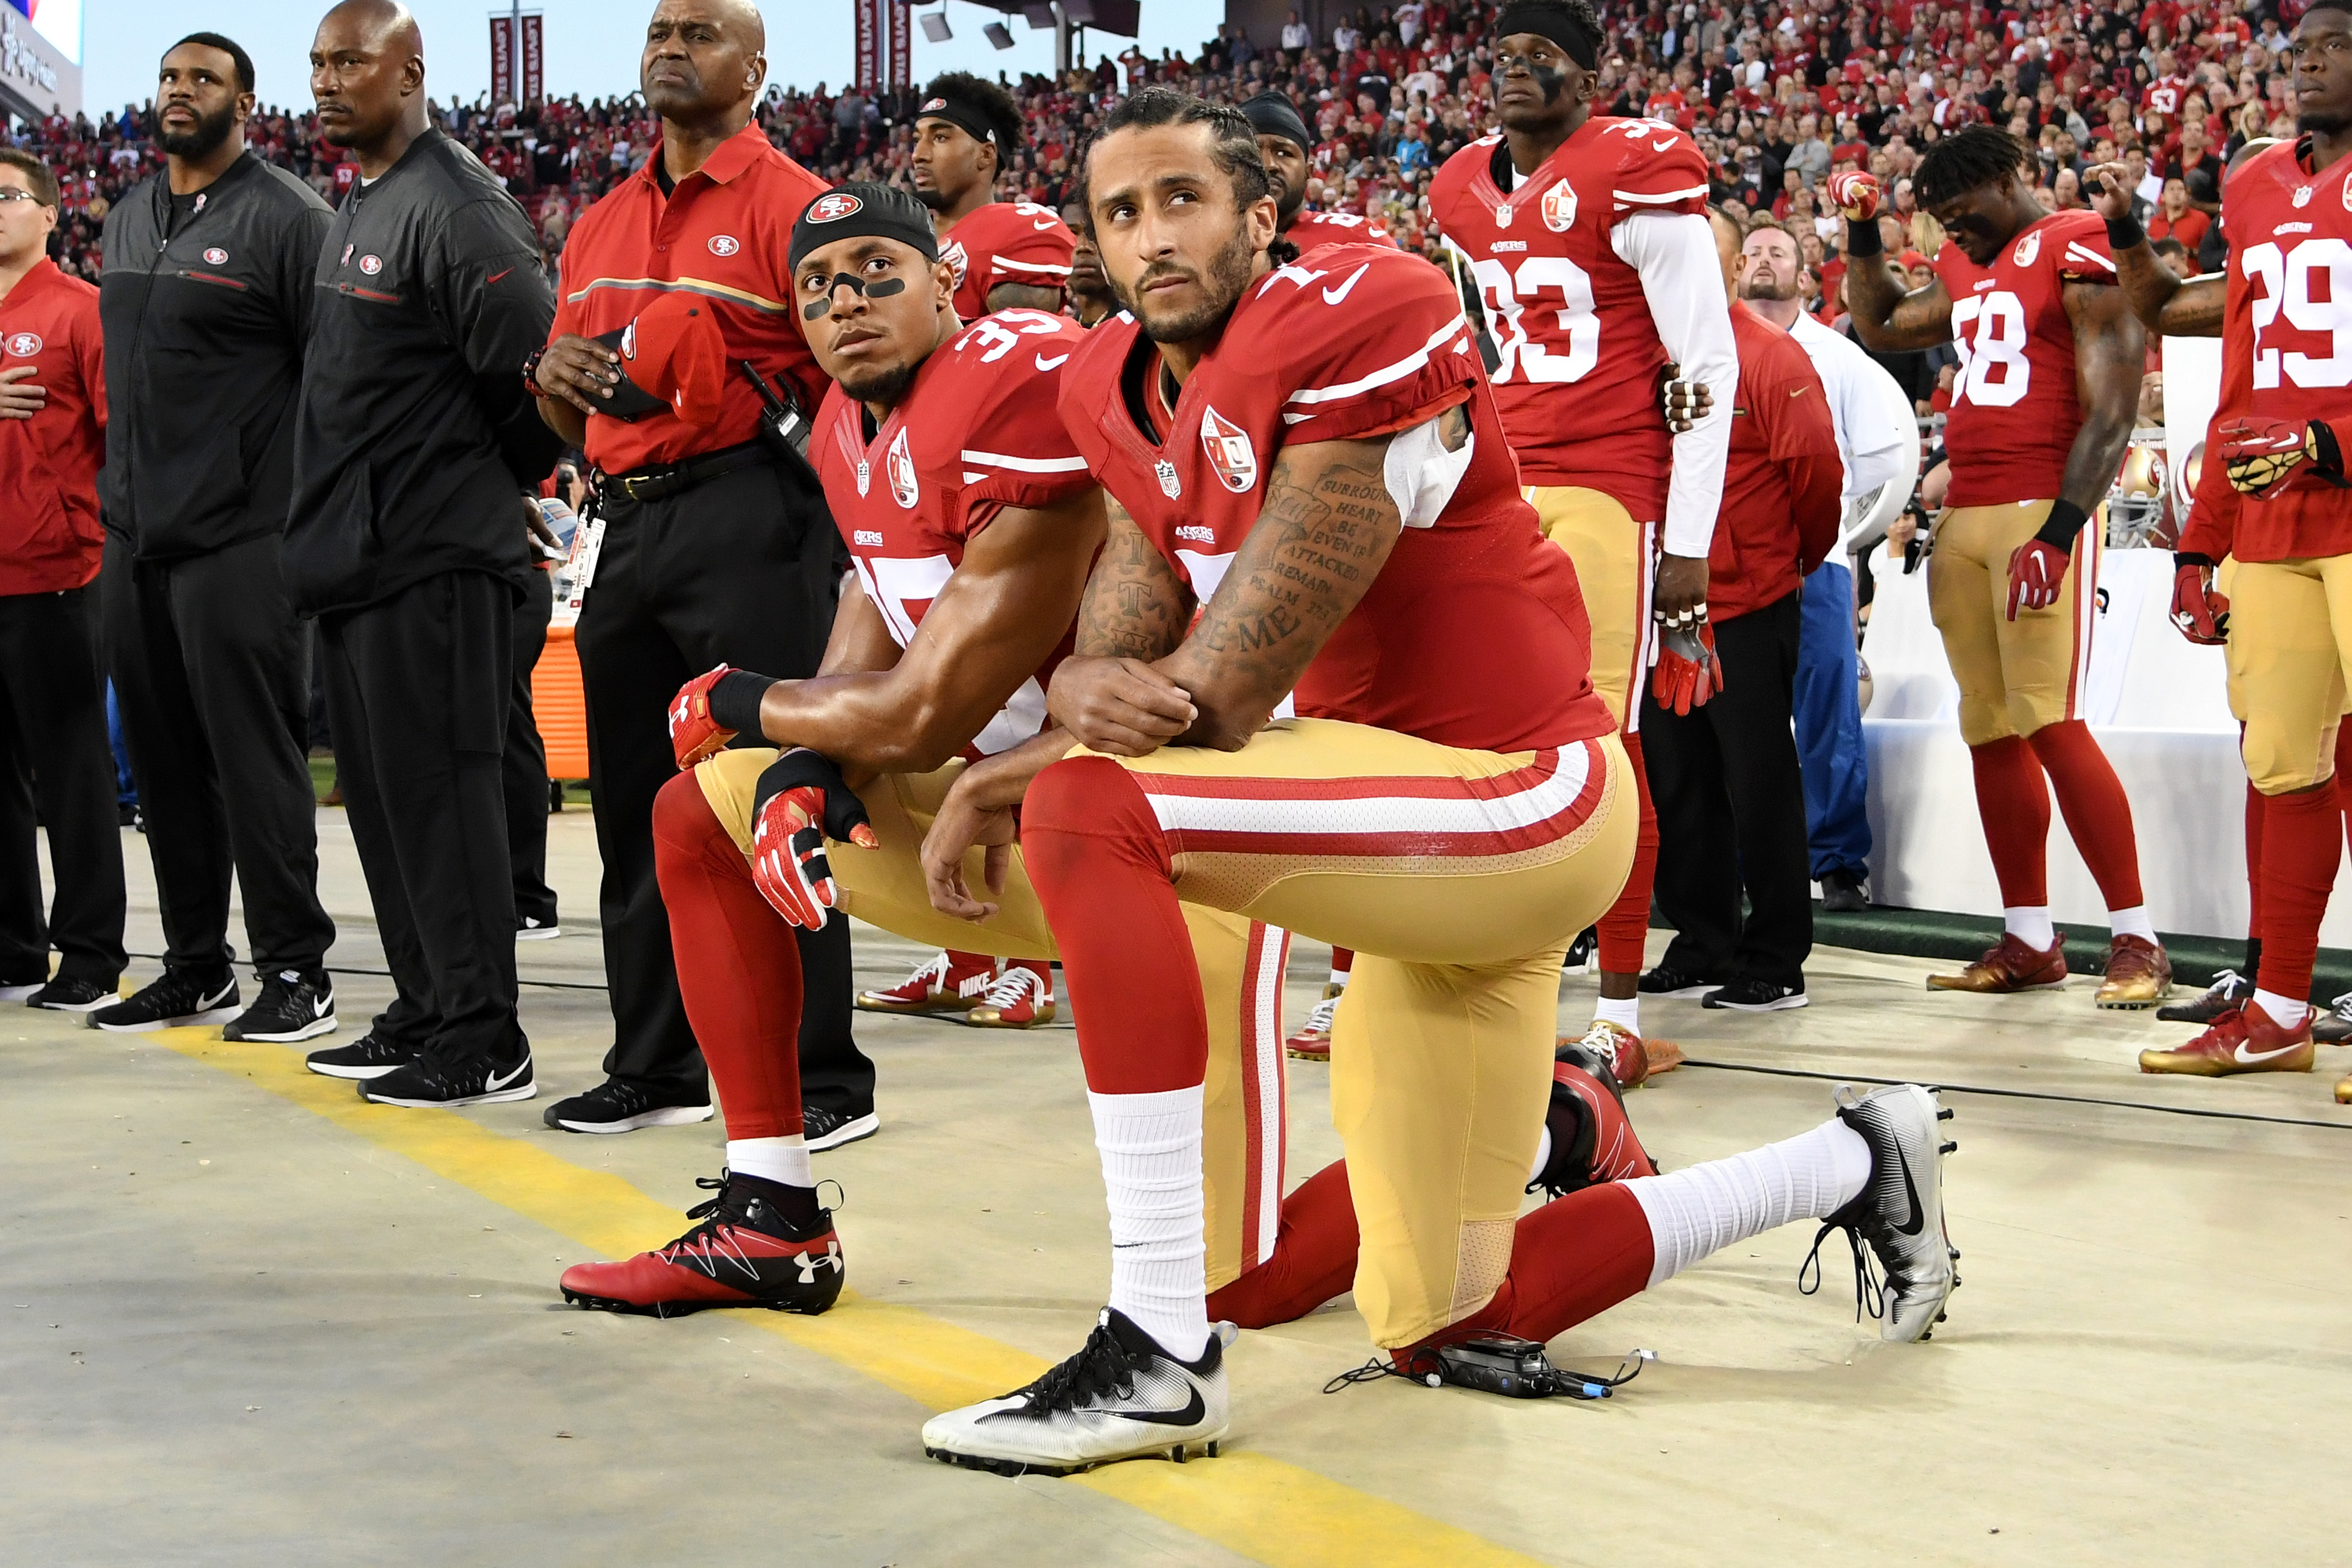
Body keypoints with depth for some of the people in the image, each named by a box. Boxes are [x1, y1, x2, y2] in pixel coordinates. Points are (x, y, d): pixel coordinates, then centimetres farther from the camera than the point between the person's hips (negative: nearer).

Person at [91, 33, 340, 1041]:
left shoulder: (286, 219, -5)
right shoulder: (126, 223, 17)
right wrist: (119, 486, 20)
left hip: (239, 539, -7)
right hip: (135, 539, 7)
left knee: (256, 756, -5)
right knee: (163, 761, 10)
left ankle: (295, 970, 2)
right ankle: (195, 968, 18)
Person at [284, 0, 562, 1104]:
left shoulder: (456, 206, -13)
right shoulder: (356, 211, 17)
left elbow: (534, 369, -17)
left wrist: (497, 485, -3)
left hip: (431, 558, -10)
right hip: (358, 556, 10)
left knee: (437, 793, -7)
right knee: (382, 794, 13)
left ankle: (482, 1045, -1)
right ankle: (424, 1014, 23)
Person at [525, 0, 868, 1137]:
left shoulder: (788, 204, -2)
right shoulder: (599, 228, 19)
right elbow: (566, 420, 23)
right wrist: (557, 374, 3)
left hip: (748, 520, -7)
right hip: (626, 527, 7)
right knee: (636, 805, 10)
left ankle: (825, 1078, 1)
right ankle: (656, 1066, 21)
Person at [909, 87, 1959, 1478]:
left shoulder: (1359, 324, -18)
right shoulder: (1127, 391, 9)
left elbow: (1234, 685, -20)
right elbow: (1119, 655, 2)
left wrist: (1023, 774, -12)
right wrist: (1086, 690, -22)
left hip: (1519, 791, -10)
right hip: (1435, 845, 10)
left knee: (1088, 809, -28)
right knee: (1442, 1329, 16)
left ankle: (1161, 1354, -25)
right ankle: (1854, 1165, 35)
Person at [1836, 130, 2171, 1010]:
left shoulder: (2082, 254, -7)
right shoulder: (1966, 268, 19)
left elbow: (2113, 413, -13)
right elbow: (1879, 328, 38)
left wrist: (2058, 533, -20)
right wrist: (1863, 237, 24)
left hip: (2043, 510, -8)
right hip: (1965, 513, 8)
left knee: (2048, 724, -15)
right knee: (1990, 732, 6)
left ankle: (2137, 941, -8)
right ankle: (2029, 942, 13)